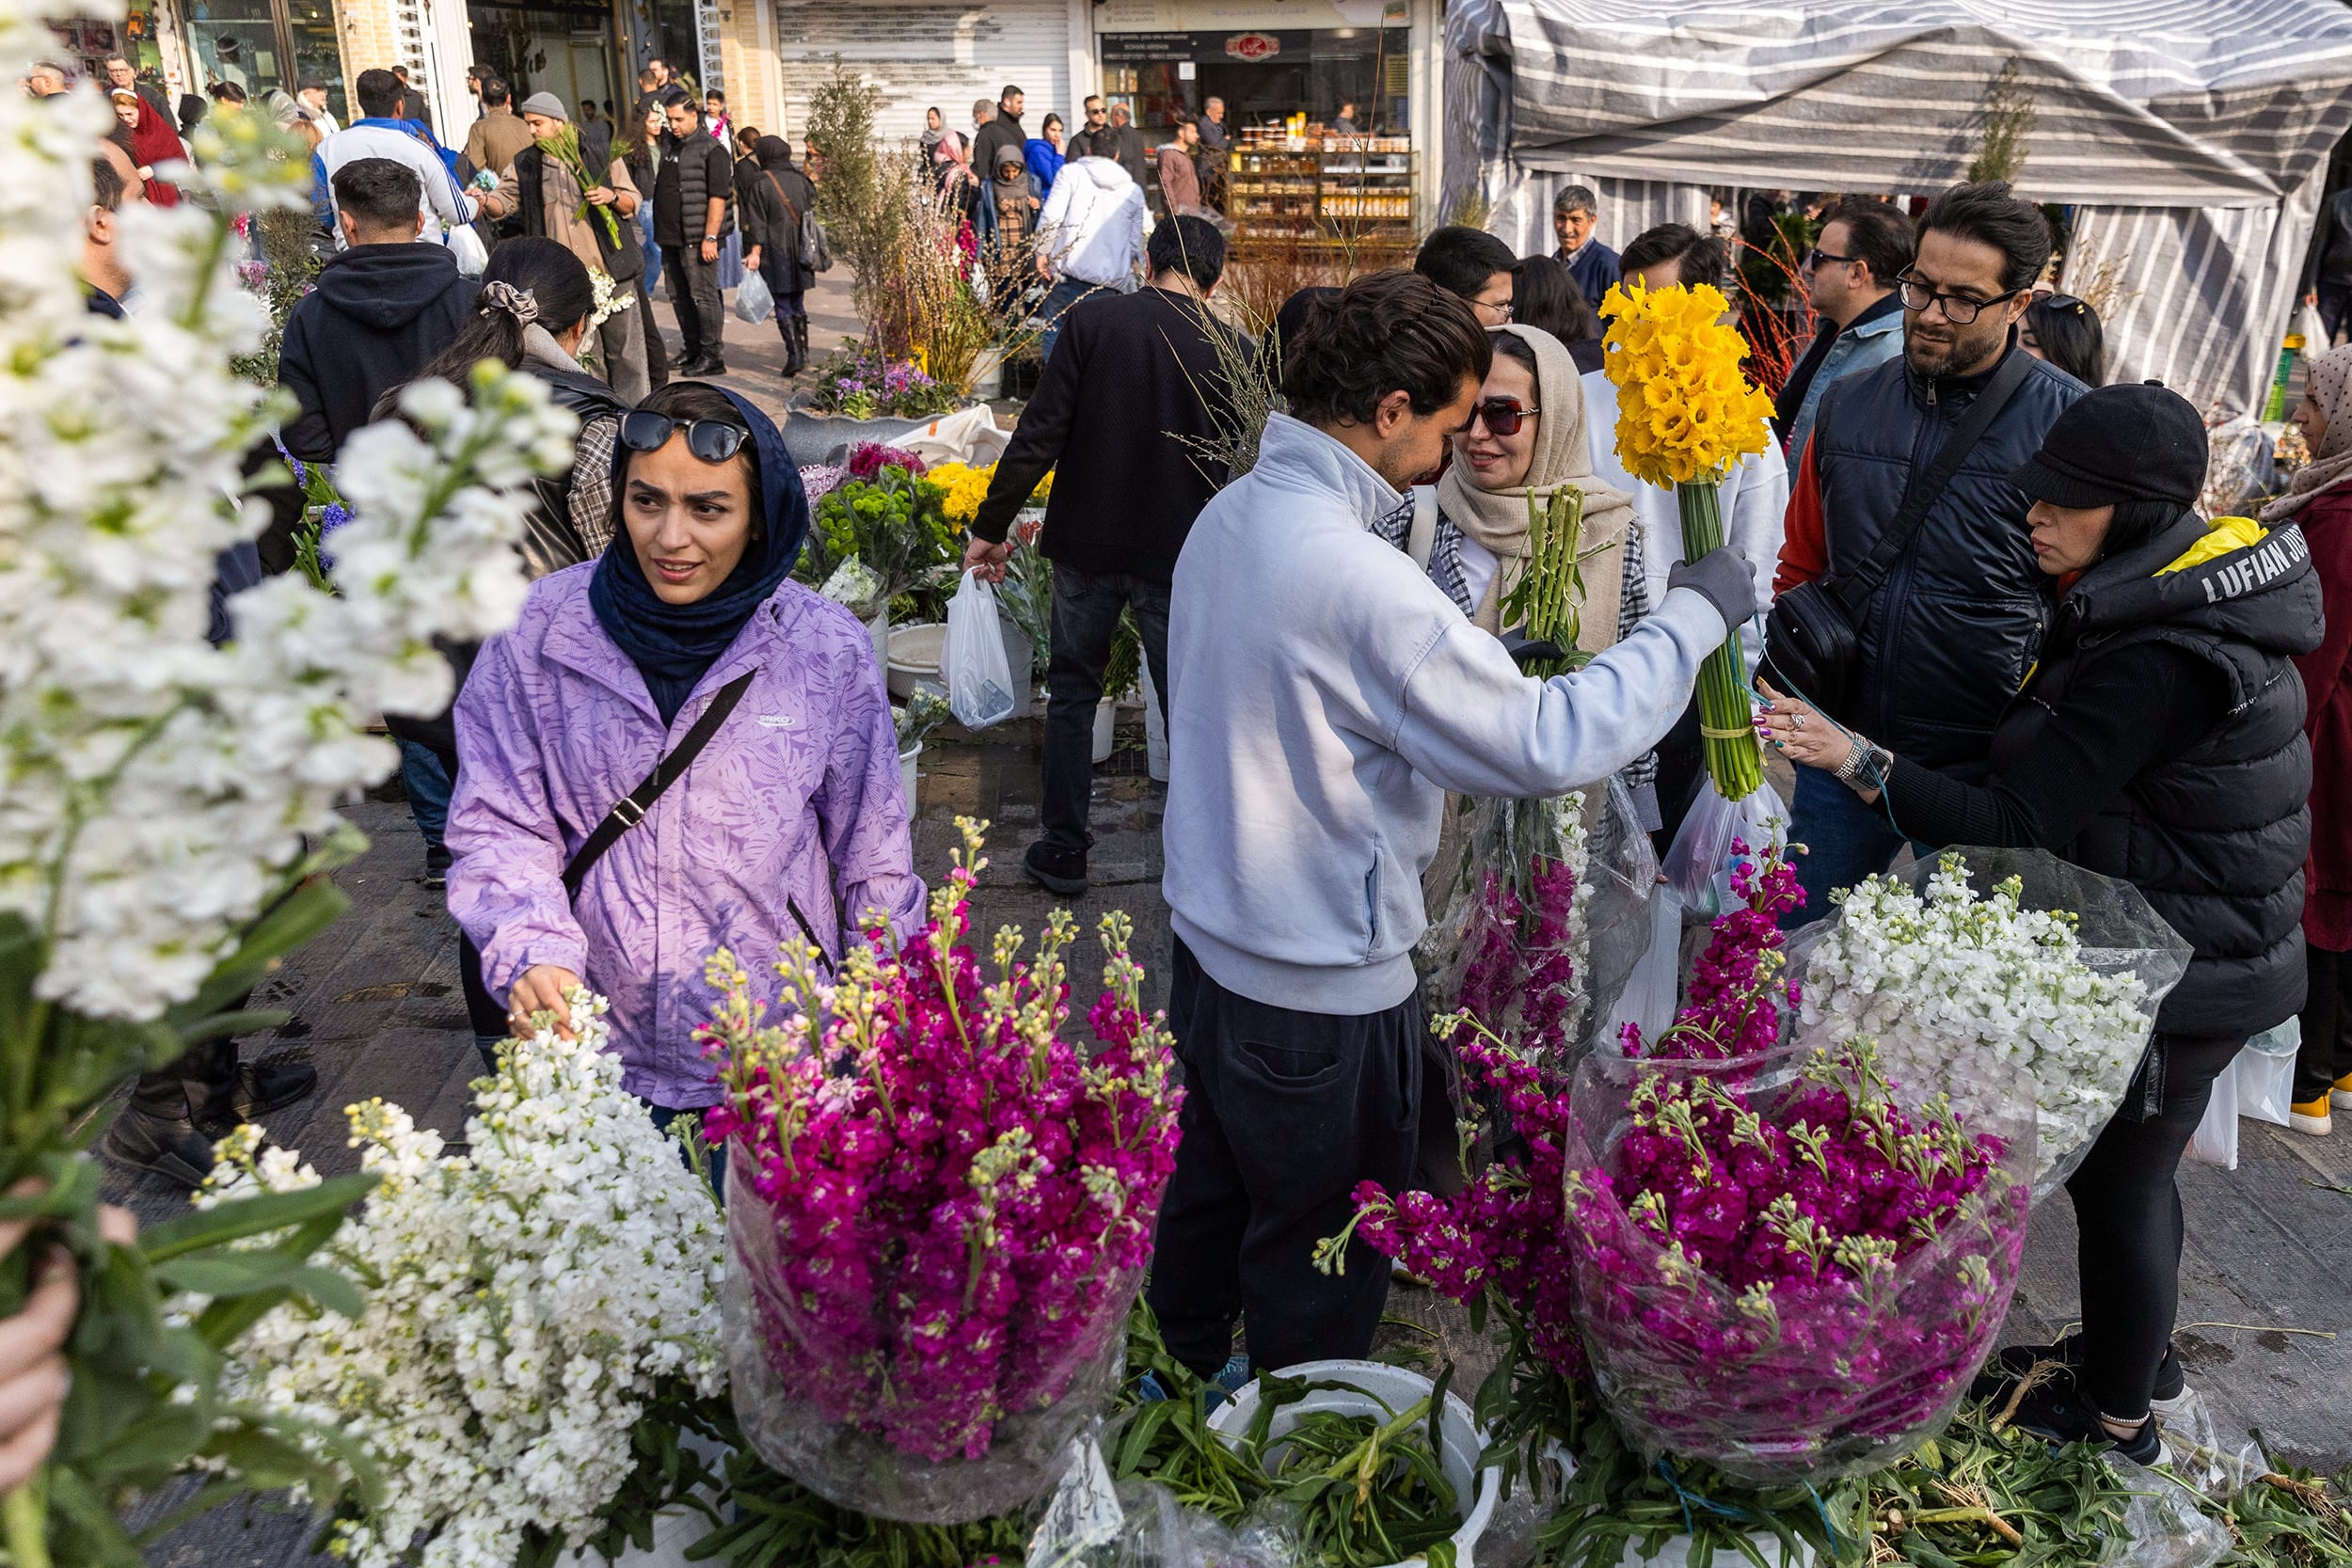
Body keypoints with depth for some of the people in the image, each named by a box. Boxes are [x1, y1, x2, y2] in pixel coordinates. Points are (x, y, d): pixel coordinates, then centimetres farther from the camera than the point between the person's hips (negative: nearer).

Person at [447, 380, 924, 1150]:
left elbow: (874, 863, 0)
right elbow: (498, 824, 0)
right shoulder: (537, 631, -8)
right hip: (593, 1051, 1)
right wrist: (531, 951, -18)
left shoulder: (827, 649, -8)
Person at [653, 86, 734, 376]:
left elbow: (718, 197, -15)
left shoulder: (711, 150, -9)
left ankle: (711, 357, 0)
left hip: (696, 240, -9)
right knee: (679, 298, 12)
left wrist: (710, 238, -20)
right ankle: (693, 352, 21)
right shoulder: (670, 147, 16)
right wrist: (660, 232, 17)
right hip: (671, 238, 9)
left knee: (703, 297, -5)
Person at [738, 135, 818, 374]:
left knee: (783, 305, -1)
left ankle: (794, 354, -9)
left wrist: (754, 251, -10)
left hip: (775, 251, -4)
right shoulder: (800, 179, 5)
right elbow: (811, 206, 11)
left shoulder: (759, 184, -8)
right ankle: (803, 351, 19)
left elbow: (757, 221, -11)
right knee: (797, 302, 16)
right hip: (800, 250, 5)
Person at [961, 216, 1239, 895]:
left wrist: (990, 526, -4)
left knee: (1072, 693, 14)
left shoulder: (1092, 320, -7)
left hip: (1086, 544, 0)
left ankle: (1063, 852, 19)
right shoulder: (1230, 348, -6)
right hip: (1179, 553, 0)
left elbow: (1039, 436, -10)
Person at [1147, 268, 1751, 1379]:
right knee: (1320, 1262, 13)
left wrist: (1493, 659, 12)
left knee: (1209, 1200, 27)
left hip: (1210, 941, 9)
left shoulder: (1231, 514, 0)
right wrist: (1691, 617, -15)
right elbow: (1548, 748, -26)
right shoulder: (1353, 574, -29)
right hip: (1319, 990, -9)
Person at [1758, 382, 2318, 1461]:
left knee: (2116, 1178, 8)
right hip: (2193, 949, 9)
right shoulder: (2183, 593, 3)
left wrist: (1859, 762, -31)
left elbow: (2020, 820, -30)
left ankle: (2114, 1415, 29)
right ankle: (2136, 1348, 46)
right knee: (2126, 1164, 24)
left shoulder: (2157, 663, -30)